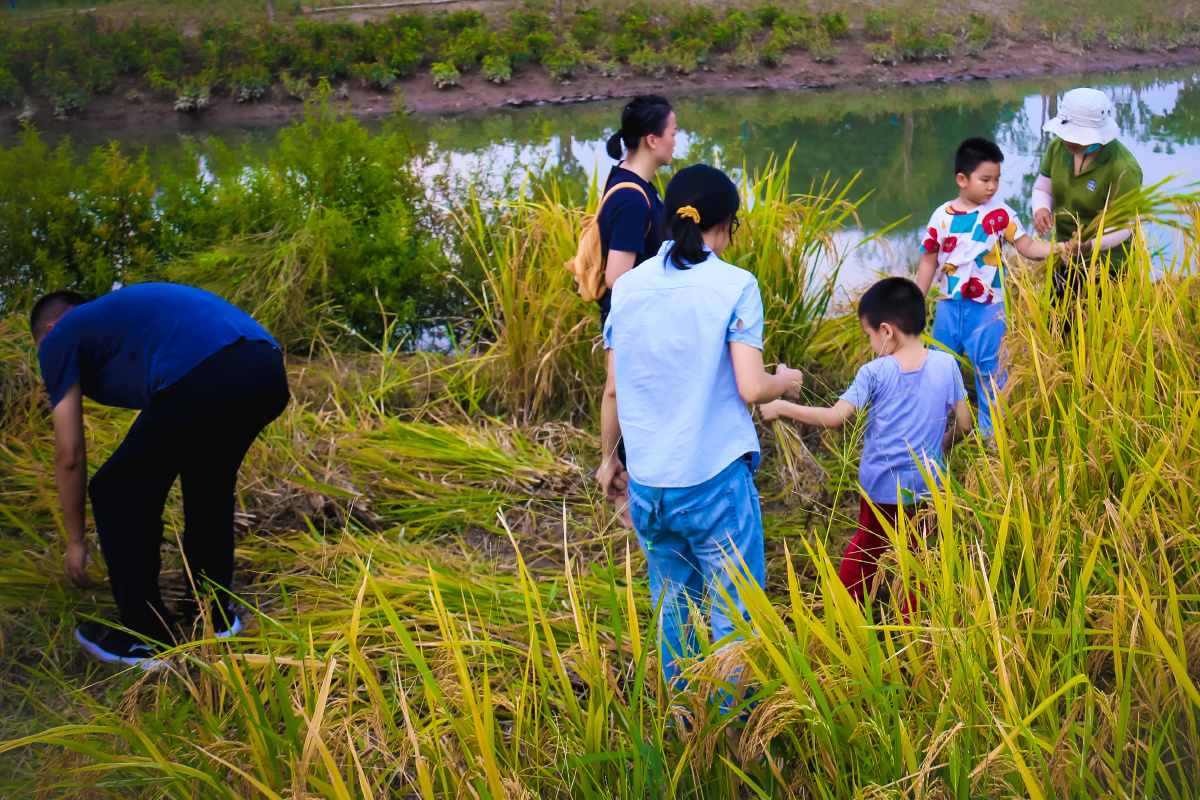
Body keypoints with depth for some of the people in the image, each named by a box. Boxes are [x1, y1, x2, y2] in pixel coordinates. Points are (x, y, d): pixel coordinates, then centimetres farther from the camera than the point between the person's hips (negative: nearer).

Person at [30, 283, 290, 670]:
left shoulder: (60, 337, 22)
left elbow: (69, 455, 19)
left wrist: (75, 540, 33)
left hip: (204, 377, -7)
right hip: (270, 370, 8)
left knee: (116, 493, 14)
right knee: (210, 483, 32)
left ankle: (145, 641, 21)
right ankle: (217, 613, 39)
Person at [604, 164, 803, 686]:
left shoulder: (628, 286, 4)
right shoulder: (734, 286, -9)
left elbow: (615, 386, 8)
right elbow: (751, 388, -14)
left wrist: (609, 458, 21)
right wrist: (784, 381, 8)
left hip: (647, 481, 5)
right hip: (715, 481, -5)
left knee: (673, 608, 19)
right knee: (734, 616, 8)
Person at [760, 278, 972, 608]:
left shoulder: (874, 373, -13)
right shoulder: (946, 364, -7)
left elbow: (835, 417, -13)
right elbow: (963, 425, -3)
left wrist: (782, 408, -3)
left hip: (880, 486, -1)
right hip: (926, 485, 1)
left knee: (866, 548, 19)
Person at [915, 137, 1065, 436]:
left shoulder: (1000, 213, -5)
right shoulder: (942, 216, -2)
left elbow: (1026, 245, -5)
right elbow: (929, 260, 5)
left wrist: (1059, 248, -22)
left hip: (987, 308, -2)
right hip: (949, 305, 2)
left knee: (989, 370, 2)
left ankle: (991, 431, 15)